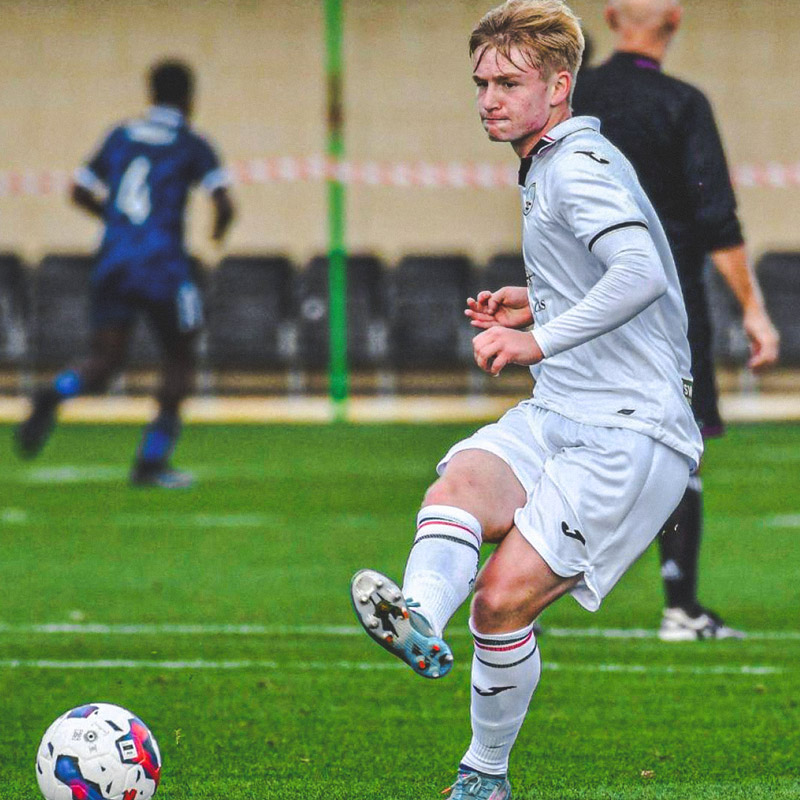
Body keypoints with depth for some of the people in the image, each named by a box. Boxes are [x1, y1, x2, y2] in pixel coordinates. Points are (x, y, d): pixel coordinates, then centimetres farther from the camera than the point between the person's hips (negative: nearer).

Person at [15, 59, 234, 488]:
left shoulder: (120, 136, 13)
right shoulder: (191, 146, 0)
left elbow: (80, 191, 16)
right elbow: (224, 204, -11)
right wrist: (218, 230, 11)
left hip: (112, 261, 4)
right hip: (163, 267, -4)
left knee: (103, 360, 4)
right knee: (179, 360, 13)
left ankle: (53, 395, -29)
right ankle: (151, 462, 8)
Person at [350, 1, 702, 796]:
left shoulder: (581, 166, -10)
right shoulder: (546, 168, 21)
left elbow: (642, 275, -28)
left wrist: (540, 339, -28)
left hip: (630, 432, -9)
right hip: (554, 415, 9)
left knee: (505, 595, -17)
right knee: (459, 483, -24)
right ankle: (420, 621, -51)